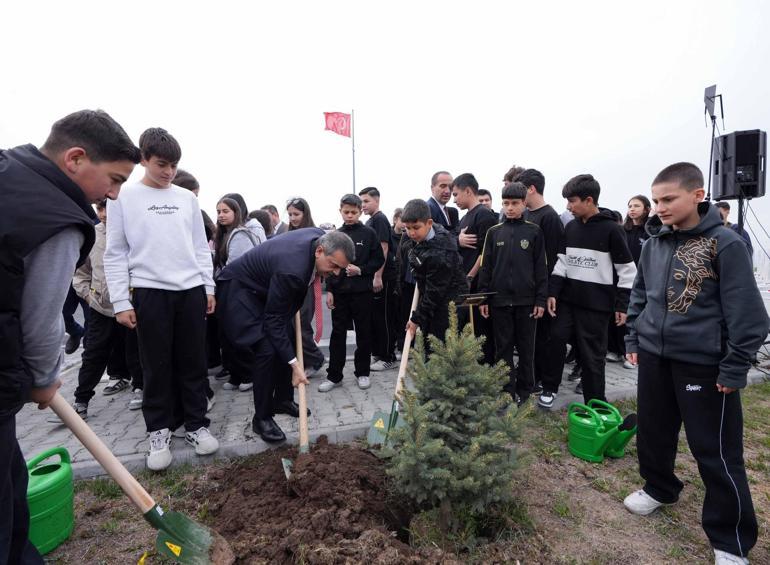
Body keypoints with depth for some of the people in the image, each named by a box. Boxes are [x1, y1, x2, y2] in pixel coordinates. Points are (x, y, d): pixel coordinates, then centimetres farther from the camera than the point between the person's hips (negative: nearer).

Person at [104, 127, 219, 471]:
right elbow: (115, 254, 1)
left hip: (191, 291, 3)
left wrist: (209, 287, 7)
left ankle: (196, 424, 21)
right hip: (150, 292, -2)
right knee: (157, 366, 6)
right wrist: (121, 301, -5)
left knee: (194, 363, 8)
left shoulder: (187, 198, 10)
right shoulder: (124, 198, 2)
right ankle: (159, 430, 21)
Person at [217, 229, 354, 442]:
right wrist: (294, 364, -28)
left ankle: (283, 400, 25)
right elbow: (273, 320, -29)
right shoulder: (291, 270, -38)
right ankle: (262, 417, 0)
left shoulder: (321, 236, -15)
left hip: (265, 287, 9)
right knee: (266, 350, -17)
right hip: (239, 289, -9)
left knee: (286, 341, 8)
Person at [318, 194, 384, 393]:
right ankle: (334, 375, 16)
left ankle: (362, 372, 22)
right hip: (339, 292, 2)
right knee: (337, 333, 6)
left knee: (363, 333, 8)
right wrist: (329, 290, 2)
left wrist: (361, 270, -15)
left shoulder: (369, 233, -1)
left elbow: (379, 260, -1)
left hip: (363, 291, -2)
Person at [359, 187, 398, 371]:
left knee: (384, 318, -2)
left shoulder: (380, 219, -10)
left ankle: (388, 357, 8)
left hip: (383, 277, -9)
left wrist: (378, 276, -21)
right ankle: (377, 353, 25)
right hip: (372, 276, 9)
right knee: (374, 317, 14)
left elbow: (383, 248, -18)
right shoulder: (369, 222, 16)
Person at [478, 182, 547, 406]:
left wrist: (541, 300, -4)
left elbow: (541, 268, 1)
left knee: (526, 348, 8)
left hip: (526, 300, -1)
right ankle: (507, 391, 18)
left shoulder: (534, 232, 2)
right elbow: (485, 267, 5)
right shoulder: (494, 232, 6)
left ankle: (524, 391, 23)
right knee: (503, 348, 7)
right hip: (499, 299, 1)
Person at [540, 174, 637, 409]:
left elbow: (627, 270, -7)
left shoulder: (611, 229, -9)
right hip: (567, 299, 5)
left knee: (592, 354, 2)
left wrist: (622, 305, -8)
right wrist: (552, 292, 0)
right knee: (556, 339, 4)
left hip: (596, 303, -5)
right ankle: (550, 388, 23)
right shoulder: (570, 227, 6)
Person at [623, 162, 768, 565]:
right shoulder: (653, 244, 5)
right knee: (652, 432, 18)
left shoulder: (725, 244, -11)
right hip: (654, 356, 5)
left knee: (715, 451, 6)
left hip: (704, 363, -5)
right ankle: (659, 488, 43)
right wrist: (633, 339, 13)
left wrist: (735, 366, -12)